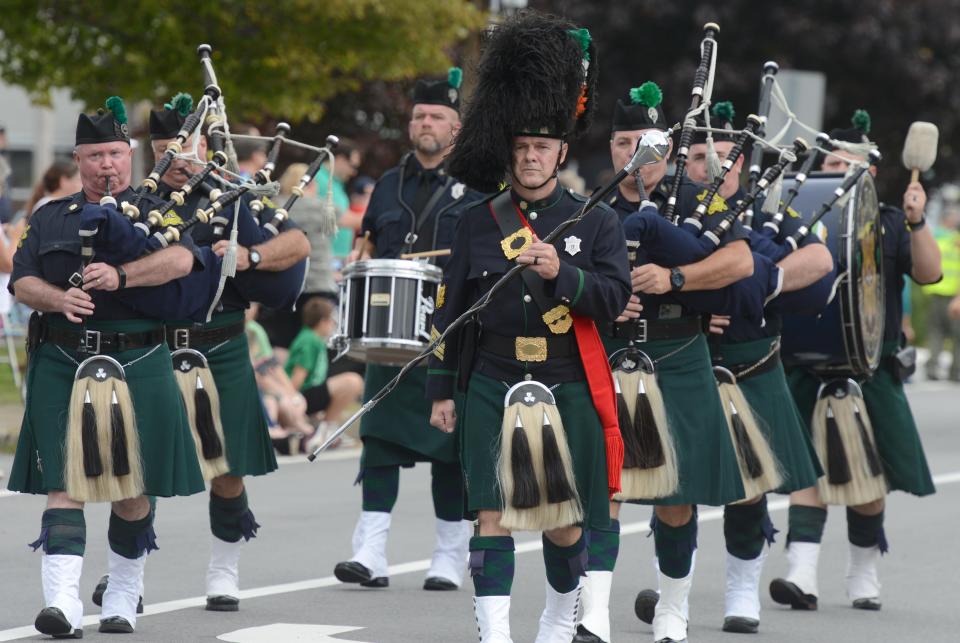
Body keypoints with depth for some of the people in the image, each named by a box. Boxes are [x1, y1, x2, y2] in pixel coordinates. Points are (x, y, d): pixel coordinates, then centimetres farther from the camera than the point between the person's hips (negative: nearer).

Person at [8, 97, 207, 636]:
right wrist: (60, 298, -18)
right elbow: (22, 281, 4)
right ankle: (63, 603, -18)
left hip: (138, 366, 0)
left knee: (133, 490, 6)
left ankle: (123, 600, 20)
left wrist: (120, 276, -28)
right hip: (62, 366, 1)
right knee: (65, 484, -10)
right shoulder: (51, 219, 15)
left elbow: (181, 260, -12)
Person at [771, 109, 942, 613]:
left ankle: (864, 575, 24)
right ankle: (802, 574, -18)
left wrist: (916, 222, -15)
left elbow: (928, 272, -3)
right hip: (808, 369, -1)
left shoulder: (890, 226, 9)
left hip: (870, 374, 1)